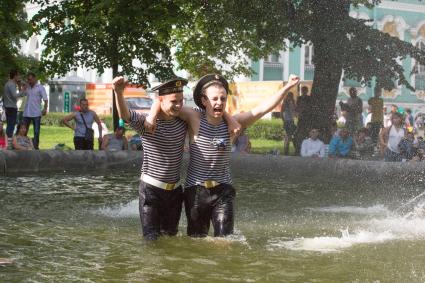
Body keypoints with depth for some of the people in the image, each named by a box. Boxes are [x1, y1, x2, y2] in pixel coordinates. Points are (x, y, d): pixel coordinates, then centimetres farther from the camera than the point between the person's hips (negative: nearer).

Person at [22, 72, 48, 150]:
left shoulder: (40, 88, -2)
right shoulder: (27, 88, 11)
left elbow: (45, 99, -8)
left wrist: (45, 109, -22)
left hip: (36, 113, -5)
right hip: (26, 113, 5)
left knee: (36, 132, 2)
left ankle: (35, 147, 8)